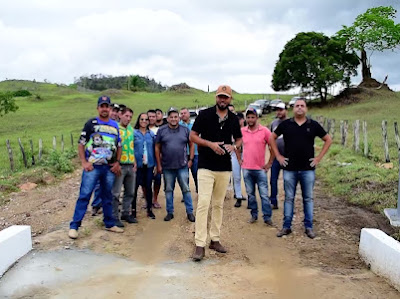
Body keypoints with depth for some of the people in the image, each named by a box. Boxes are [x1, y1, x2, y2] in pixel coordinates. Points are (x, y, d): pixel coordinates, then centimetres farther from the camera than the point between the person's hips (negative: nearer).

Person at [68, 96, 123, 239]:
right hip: (92, 167, -4)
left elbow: (119, 146, 17)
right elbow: (81, 144, -1)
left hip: (110, 168, 4)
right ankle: (74, 226, 1)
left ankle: (109, 224, 25)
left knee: (108, 196, 13)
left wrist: (117, 162, 5)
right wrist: (84, 162, -11)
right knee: (84, 195, -5)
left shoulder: (115, 125, 12)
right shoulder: (91, 123, 0)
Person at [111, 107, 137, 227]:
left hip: (131, 165, 7)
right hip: (120, 165, -7)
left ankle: (126, 213, 27)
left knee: (130, 192, 14)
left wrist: (134, 162, 13)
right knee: (116, 193, -2)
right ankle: (115, 217, 8)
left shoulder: (131, 129, 13)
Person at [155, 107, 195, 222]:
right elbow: (157, 148, 2)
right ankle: (170, 212, 22)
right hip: (167, 166, 1)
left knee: (186, 189, 2)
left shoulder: (185, 130, 3)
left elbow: (191, 145, 9)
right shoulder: (161, 130, 1)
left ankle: (190, 212, 12)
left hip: (182, 165, 0)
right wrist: (159, 165, 0)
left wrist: (190, 160, 2)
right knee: (168, 190, 10)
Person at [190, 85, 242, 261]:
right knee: (203, 204, -10)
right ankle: (200, 245, -5)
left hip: (225, 168, 4)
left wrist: (233, 146, -4)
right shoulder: (205, 114, -2)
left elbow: (239, 139, 20)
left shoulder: (233, 119, 9)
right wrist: (210, 144, -16)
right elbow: (192, 136, -1)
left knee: (218, 205, 12)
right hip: (206, 167, -4)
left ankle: (215, 239, 23)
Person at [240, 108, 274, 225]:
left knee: (264, 194, 0)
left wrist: (269, 163, -3)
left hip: (260, 168, -3)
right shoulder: (242, 131, 4)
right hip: (246, 168, 3)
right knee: (250, 194, 11)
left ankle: (267, 217, 8)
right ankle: (254, 215, 23)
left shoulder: (264, 131, -5)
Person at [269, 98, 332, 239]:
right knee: (289, 198, 7)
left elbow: (328, 140, 10)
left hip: (308, 169, 0)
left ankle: (308, 227, 18)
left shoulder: (313, 125, 2)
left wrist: (319, 157, 3)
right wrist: (278, 156, 5)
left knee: (308, 198, 8)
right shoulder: (285, 124, 2)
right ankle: (286, 226, 16)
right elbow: (272, 138, 12)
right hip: (289, 169, 0)